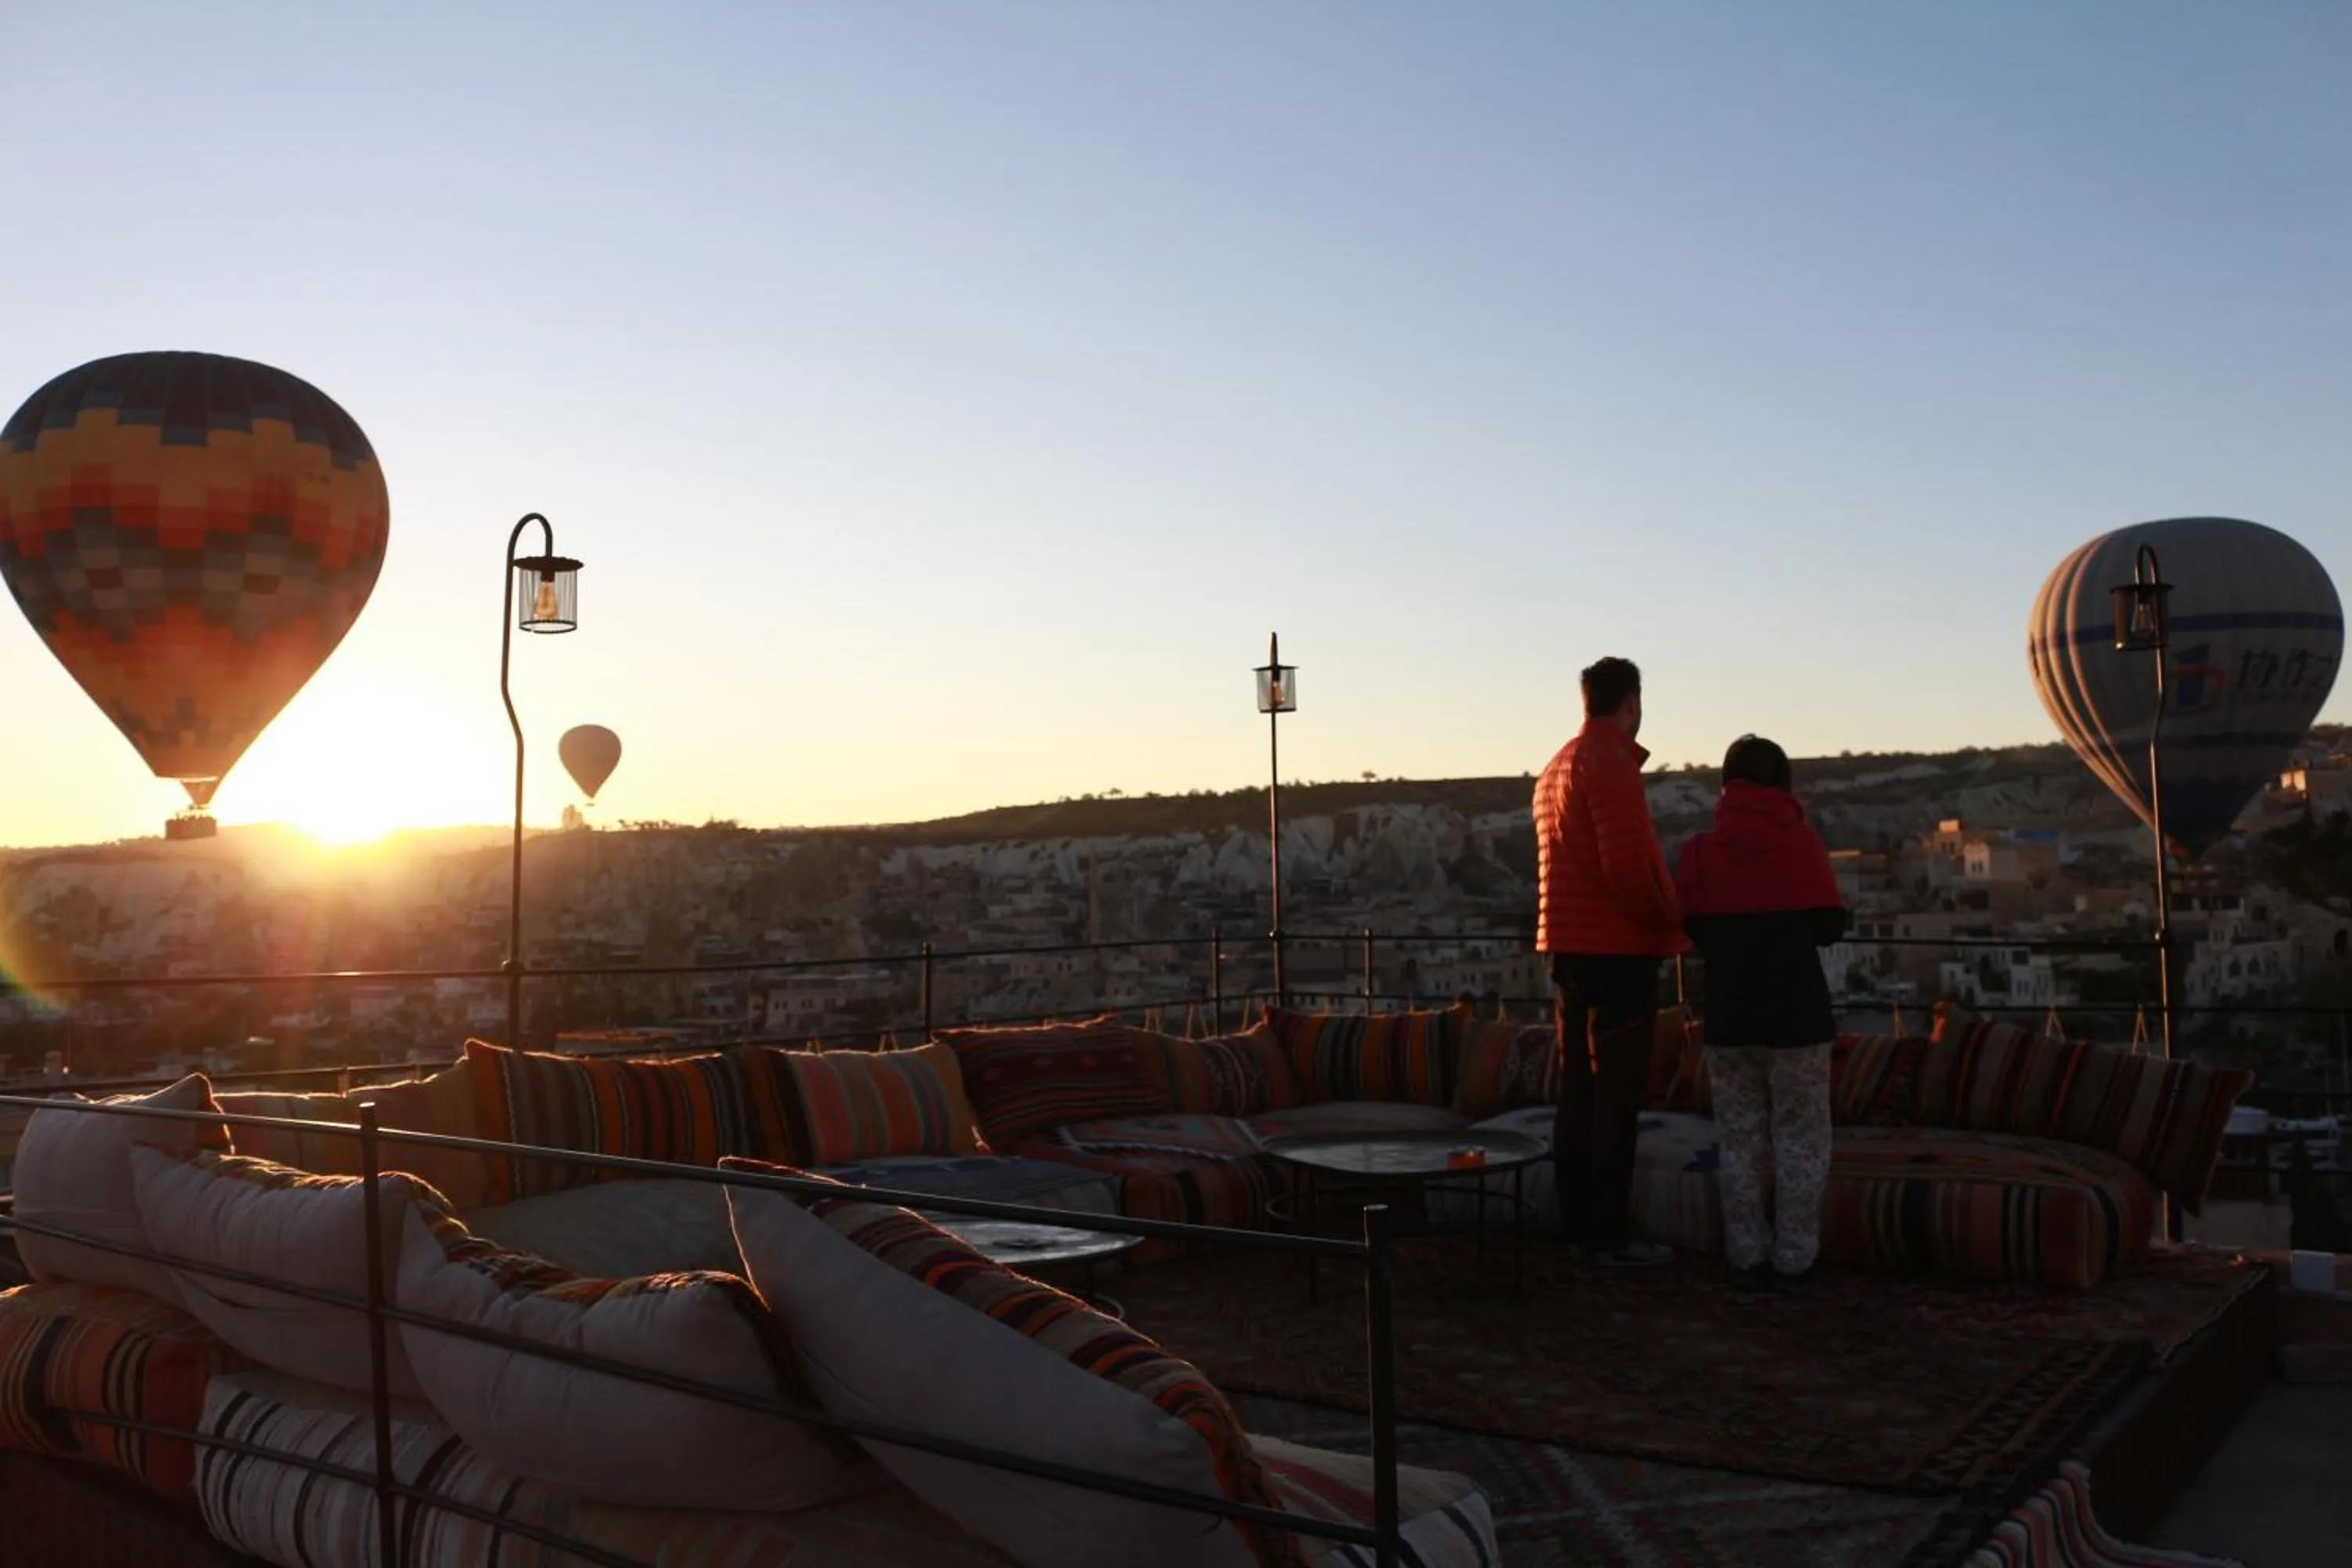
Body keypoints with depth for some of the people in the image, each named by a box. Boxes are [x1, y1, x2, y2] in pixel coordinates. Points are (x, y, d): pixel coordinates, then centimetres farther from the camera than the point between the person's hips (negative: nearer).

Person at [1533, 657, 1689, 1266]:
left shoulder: (1556, 768, 16)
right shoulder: (1611, 764, -13)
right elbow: (1627, 867, -21)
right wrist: (1670, 922, -7)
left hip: (1569, 949, 9)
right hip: (1618, 949, -9)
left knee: (1578, 1090, 12)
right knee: (1617, 1096, -4)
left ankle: (1578, 1224, 18)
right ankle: (1611, 1234, -1)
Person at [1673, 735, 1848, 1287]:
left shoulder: (1701, 849, -1)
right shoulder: (1801, 839, -6)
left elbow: (1687, 929, -1)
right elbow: (1830, 924, -7)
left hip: (1728, 1012, 2)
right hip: (1797, 1010, -2)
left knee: (1740, 1137, 11)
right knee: (1800, 1138, 6)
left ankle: (1749, 1254, 14)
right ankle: (1795, 1257, 8)